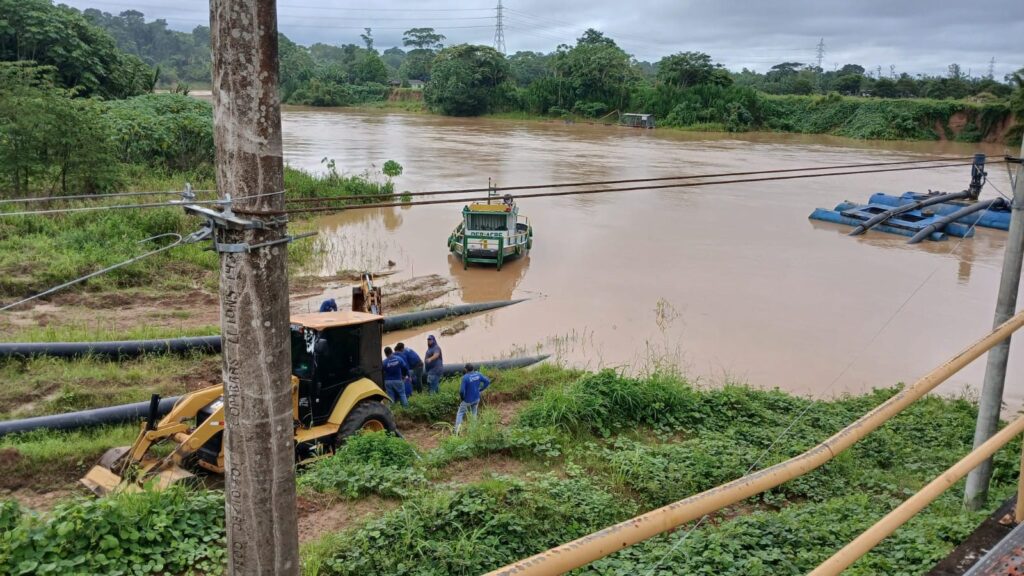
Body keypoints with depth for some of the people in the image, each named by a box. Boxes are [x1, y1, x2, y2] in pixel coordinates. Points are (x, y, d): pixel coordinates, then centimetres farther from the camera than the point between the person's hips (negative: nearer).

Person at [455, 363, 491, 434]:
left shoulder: (465, 377, -24)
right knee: (474, 413, 24)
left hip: (467, 400, -4)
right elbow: (487, 382, -2)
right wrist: (480, 389, 5)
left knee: (460, 413, 12)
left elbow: (462, 390, -26)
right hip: (476, 398, 4)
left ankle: (457, 430, 6)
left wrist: (461, 397, -6)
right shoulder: (478, 374, -9)